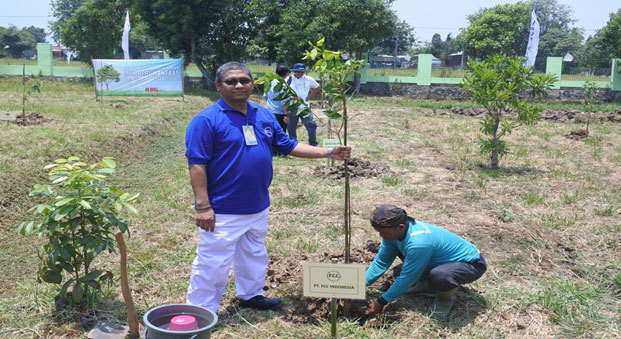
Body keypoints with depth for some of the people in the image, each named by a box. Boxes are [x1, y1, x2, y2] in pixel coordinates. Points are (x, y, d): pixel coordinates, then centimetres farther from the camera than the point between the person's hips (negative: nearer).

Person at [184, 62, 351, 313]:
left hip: (258, 207, 7)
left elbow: (288, 146, 13)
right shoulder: (207, 120, -14)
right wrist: (203, 206, -21)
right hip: (223, 211, -7)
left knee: (254, 255, 24)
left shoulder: (264, 116, 7)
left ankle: (251, 294, 46)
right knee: (213, 264, 1)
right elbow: (196, 165, -16)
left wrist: (329, 153, 6)